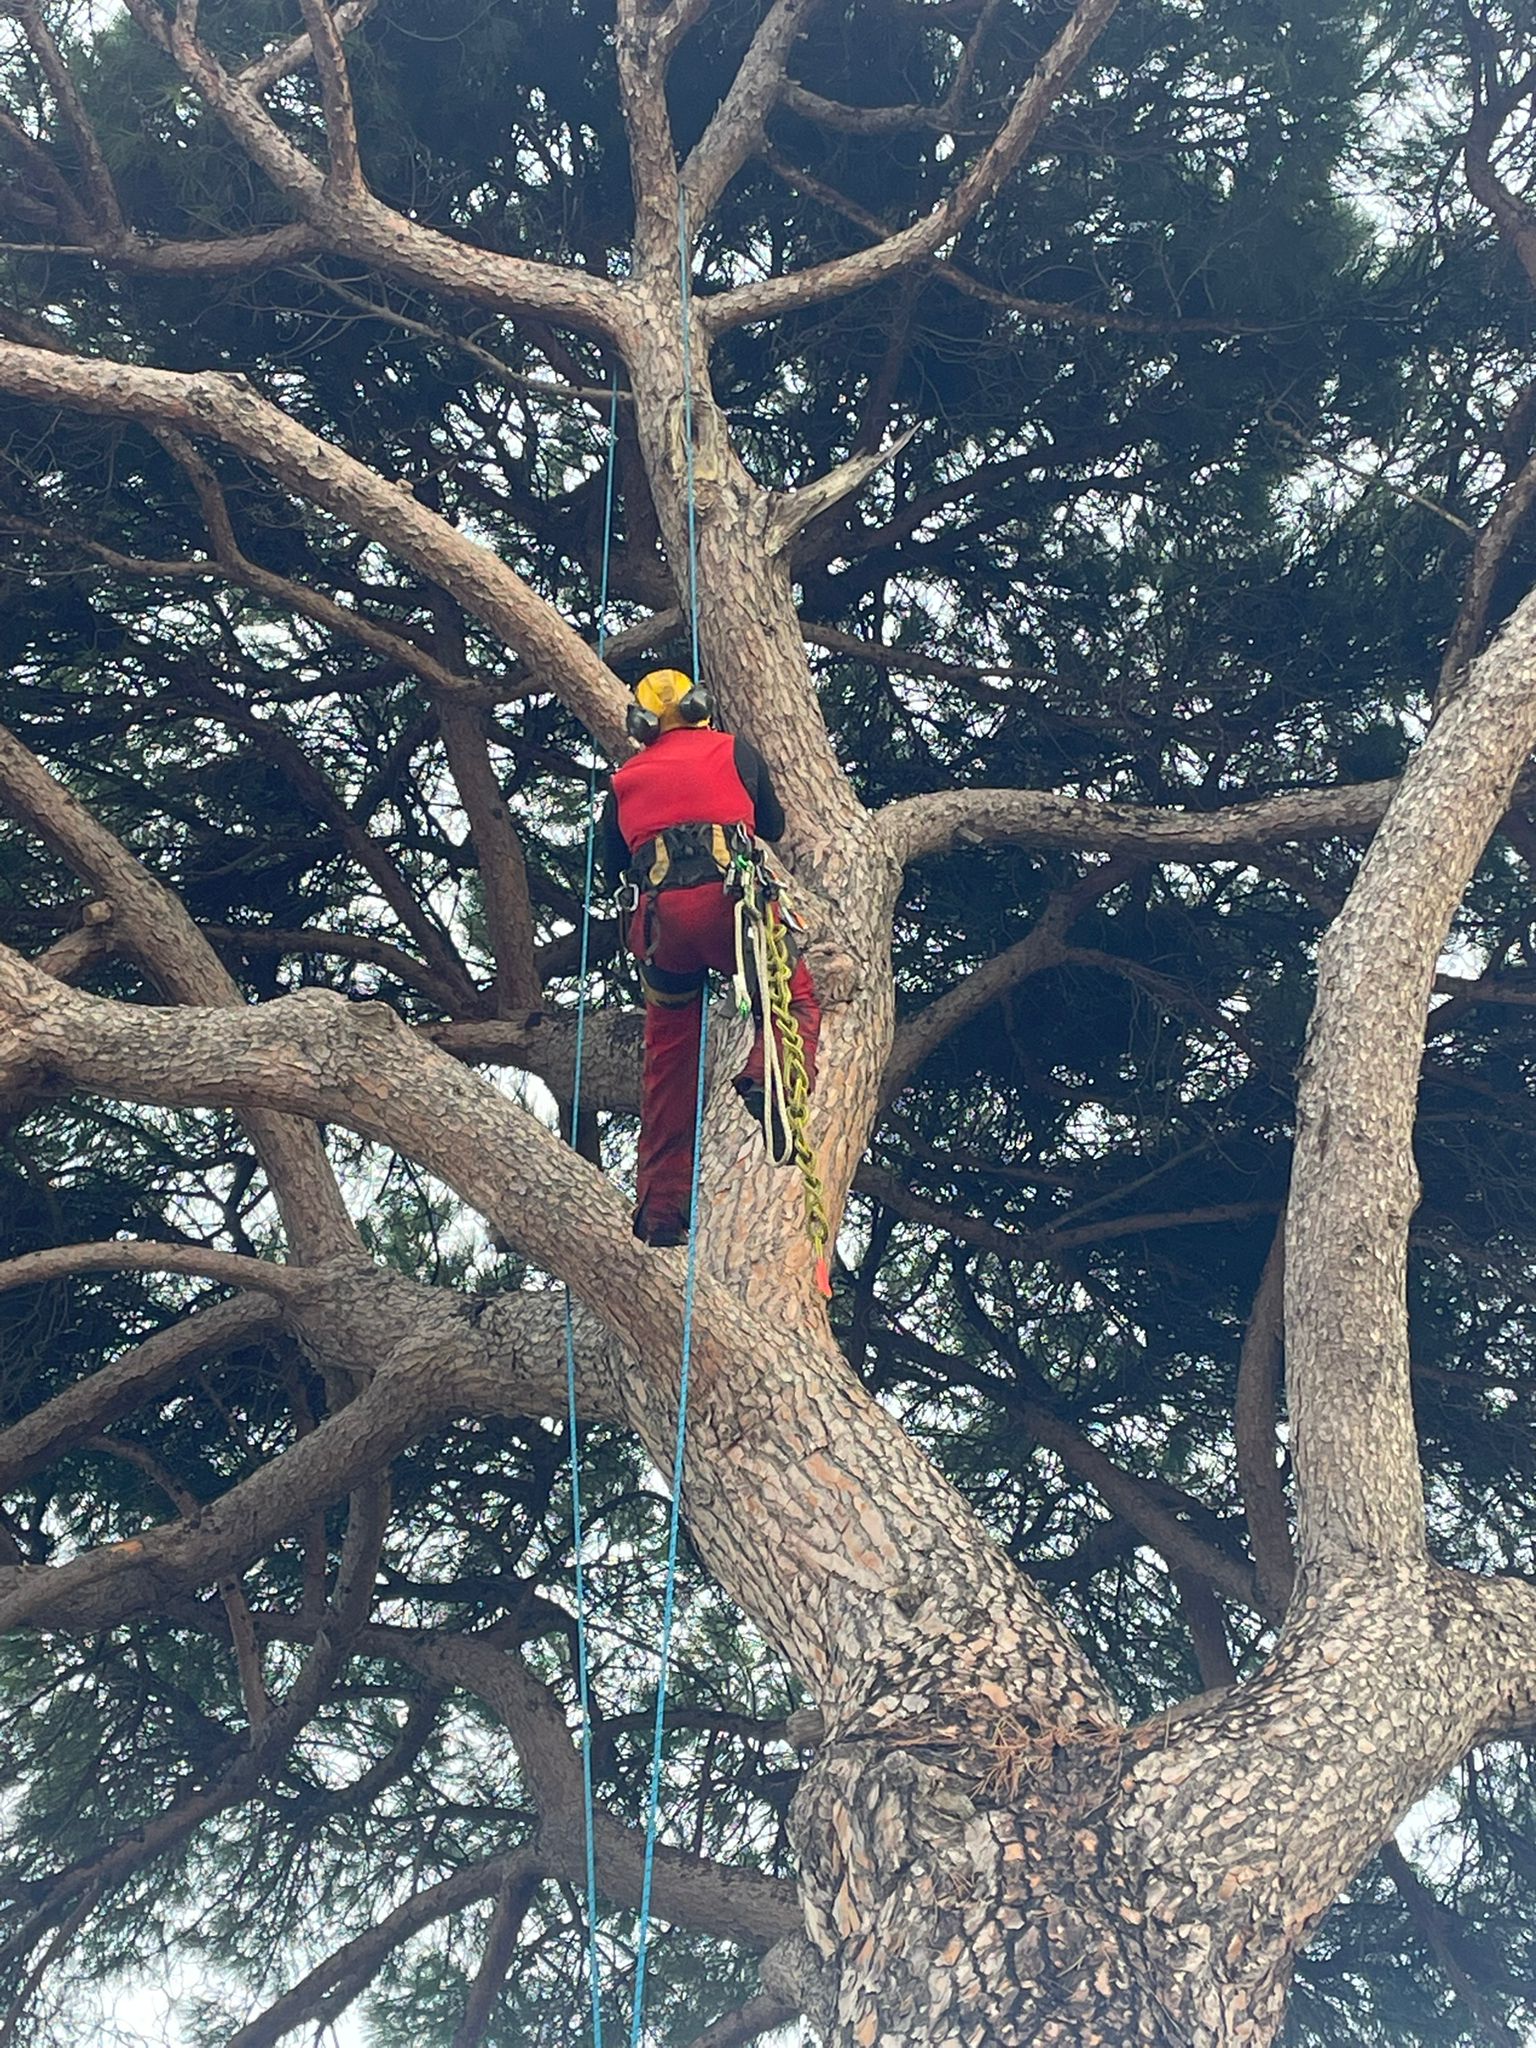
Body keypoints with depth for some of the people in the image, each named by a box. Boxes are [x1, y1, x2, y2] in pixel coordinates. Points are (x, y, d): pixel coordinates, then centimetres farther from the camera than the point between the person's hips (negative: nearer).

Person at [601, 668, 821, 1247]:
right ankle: (769, 1078, -18)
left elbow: (612, 868, 27)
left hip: (659, 914, 3)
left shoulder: (626, 779, 23)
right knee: (796, 998, 16)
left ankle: (659, 1206, 10)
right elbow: (774, 827, 25)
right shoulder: (733, 750, 16)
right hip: (728, 897, -2)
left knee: (668, 1053, 13)